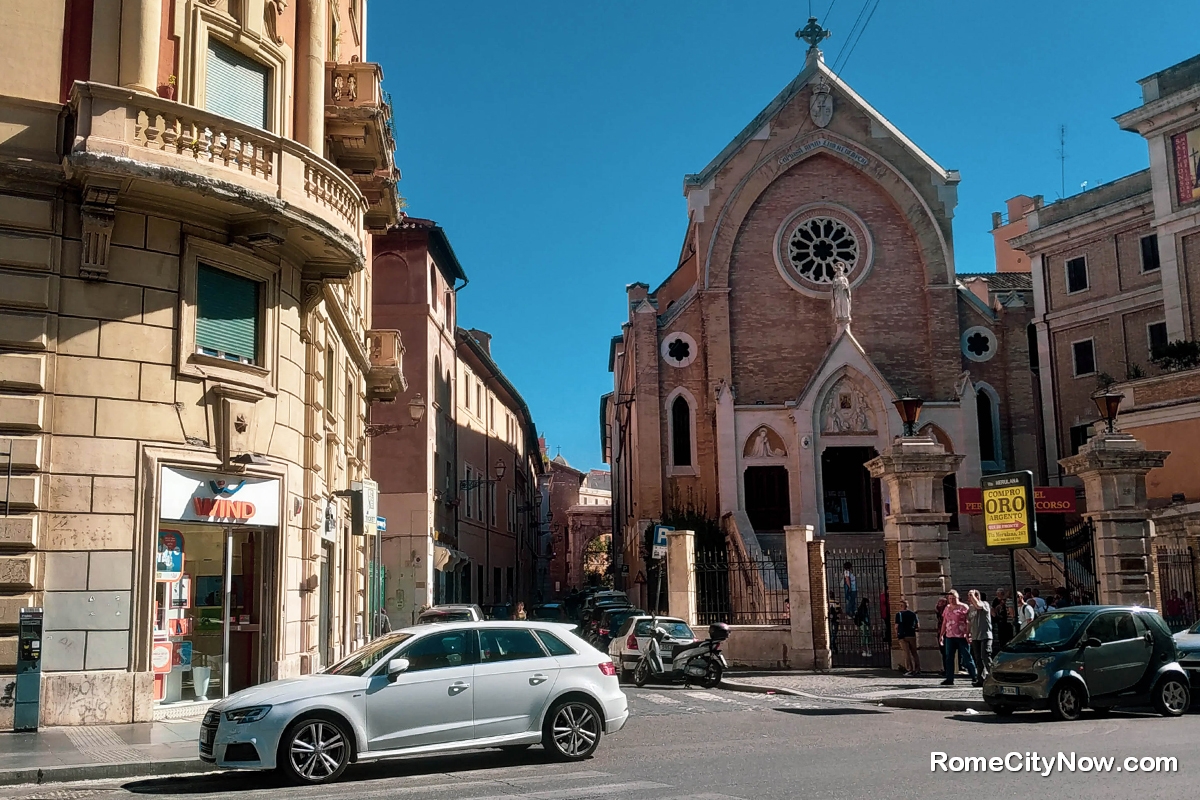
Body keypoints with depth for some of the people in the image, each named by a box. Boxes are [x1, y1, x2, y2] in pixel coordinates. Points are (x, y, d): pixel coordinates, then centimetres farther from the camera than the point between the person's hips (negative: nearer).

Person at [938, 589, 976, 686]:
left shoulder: (963, 607, -2)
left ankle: (975, 677, 4)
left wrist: (968, 634, -17)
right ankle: (949, 679, 6)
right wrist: (941, 635, 16)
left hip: (962, 637, -6)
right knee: (949, 658, 3)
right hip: (950, 637, 6)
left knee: (966, 658, -3)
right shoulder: (947, 608, 15)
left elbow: (969, 622, -8)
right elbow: (944, 623, 20)